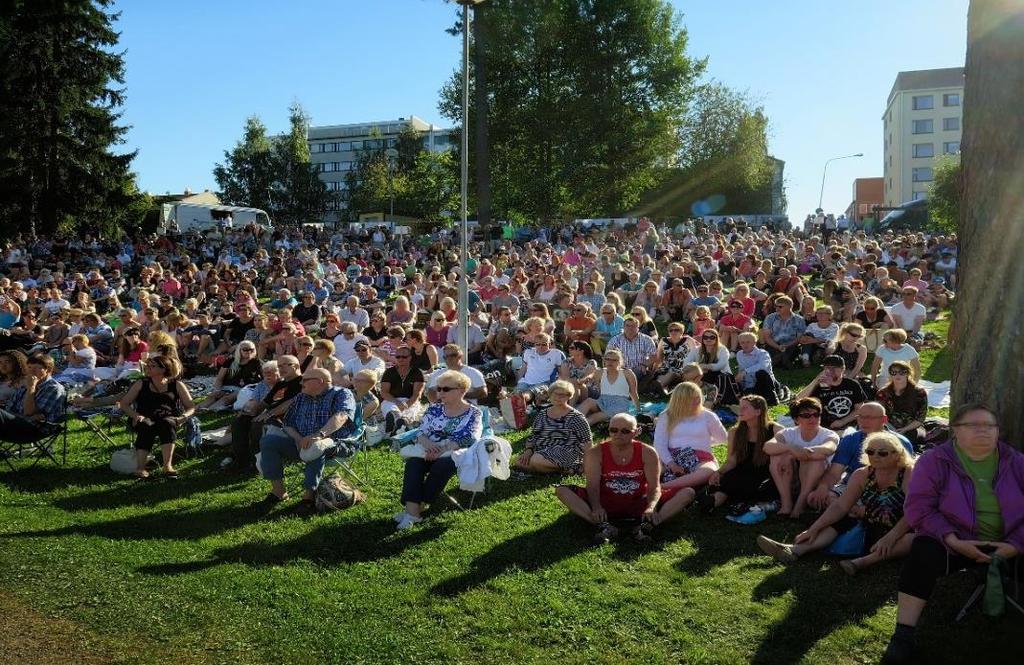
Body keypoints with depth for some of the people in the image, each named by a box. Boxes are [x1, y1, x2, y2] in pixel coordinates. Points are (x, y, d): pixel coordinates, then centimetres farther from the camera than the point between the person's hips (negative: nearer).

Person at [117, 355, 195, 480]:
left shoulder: (177, 385, 12)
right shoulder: (141, 384, 17)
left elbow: (191, 407, 10)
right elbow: (123, 403, 13)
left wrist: (184, 417, -12)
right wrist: (135, 415, -8)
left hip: (169, 419, -1)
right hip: (145, 419, 1)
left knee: (166, 424, -37)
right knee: (146, 427, -36)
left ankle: (167, 465, -47)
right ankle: (140, 468, -51)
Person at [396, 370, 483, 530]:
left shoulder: (473, 413, 3)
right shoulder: (433, 409, 17)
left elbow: (466, 440, -10)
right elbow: (421, 433, 10)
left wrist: (442, 450, -22)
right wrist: (428, 443, -15)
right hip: (430, 452, 4)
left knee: (442, 465, -36)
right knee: (413, 463, -28)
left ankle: (414, 508, -27)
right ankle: (413, 510, -38)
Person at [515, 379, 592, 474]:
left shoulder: (575, 417, -3)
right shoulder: (542, 414, 15)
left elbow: (587, 441, -3)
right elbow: (532, 436, 17)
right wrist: (528, 450, -2)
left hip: (564, 452, -7)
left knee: (536, 461, -32)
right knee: (519, 462, -18)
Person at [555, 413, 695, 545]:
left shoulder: (648, 453, -2)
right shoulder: (595, 453, -4)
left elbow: (654, 487, -9)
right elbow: (593, 486, -13)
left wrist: (651, 507, -30)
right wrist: (596, 507, -34)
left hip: (639, 507, 1)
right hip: (606, 506, -1)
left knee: (688, 492, -15)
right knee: (561, 490, -23)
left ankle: (647, 526, -33)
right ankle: (604, 526, -36)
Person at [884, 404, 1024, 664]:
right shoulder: (935, 460, -3)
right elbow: (918, 508, -9)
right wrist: (955, 542, -19)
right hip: (955, 542, -3)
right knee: (924, 552, -32)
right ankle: (904, 634, -30)